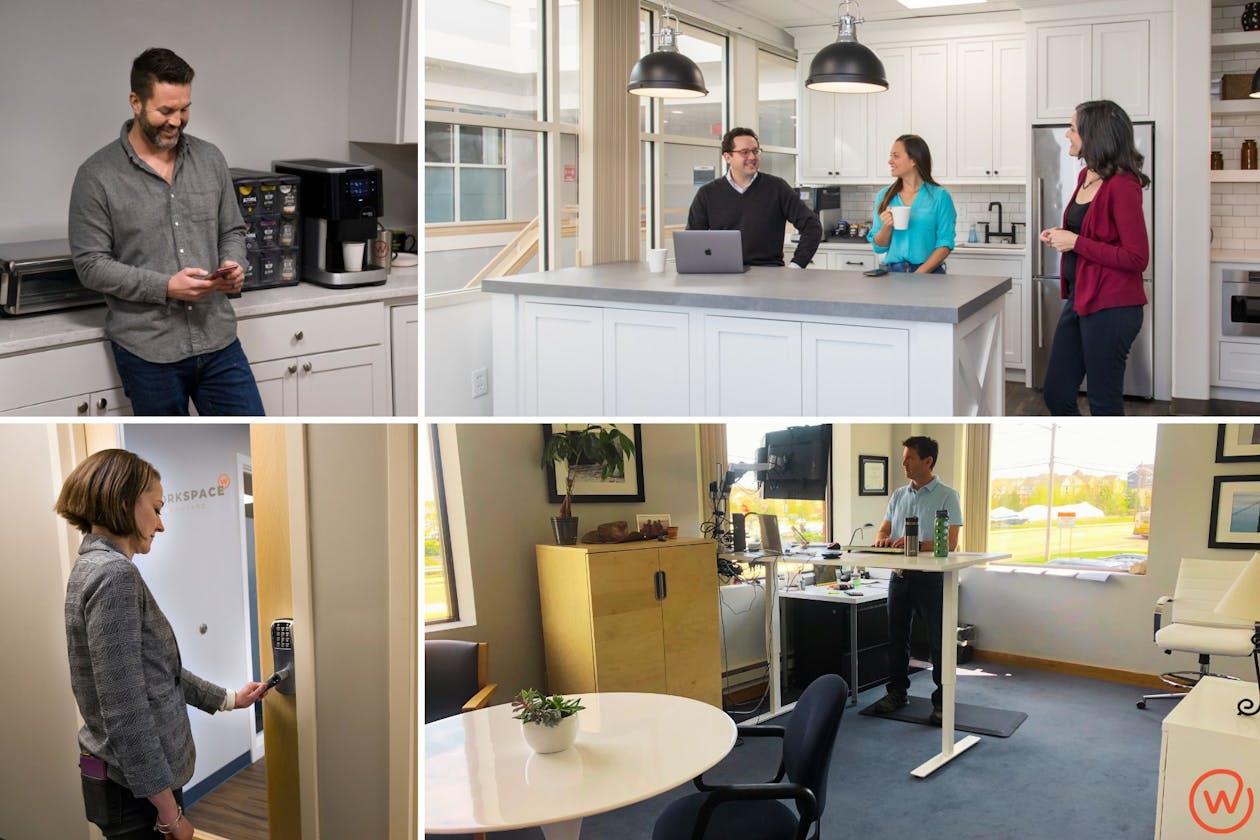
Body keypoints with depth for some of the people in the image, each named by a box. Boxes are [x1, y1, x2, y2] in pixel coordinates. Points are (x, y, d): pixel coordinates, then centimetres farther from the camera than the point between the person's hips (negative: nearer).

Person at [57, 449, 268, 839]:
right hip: (136, 789, -10)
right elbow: (125, 711, -24)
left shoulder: (95, 567, 10)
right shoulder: (114, 573, -20)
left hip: (120, 777, 10)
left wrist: (229, 699, 27)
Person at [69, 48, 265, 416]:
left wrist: (232, 265, -8)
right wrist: (165, 287, -19)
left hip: (218, 341, 4)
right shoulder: (97, 176, -6)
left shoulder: (210, 160, 6)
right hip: (147, 352, -3)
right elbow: (91, 265, -8)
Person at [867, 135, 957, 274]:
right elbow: (879, 247, 12)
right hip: (892, 271, 2)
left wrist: (919, 273, -13)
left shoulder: (940, 196, 1)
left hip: (928, 273, -2)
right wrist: (886, 227, -8)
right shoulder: (884, 196, 11)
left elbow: (945, 243, -2)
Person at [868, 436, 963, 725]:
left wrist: (916, 545, -27)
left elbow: (950, 543, -14)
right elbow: (883, 530, 14)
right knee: (896, 638, 12)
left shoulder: (947, 496, -7)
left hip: (930, 578, -6)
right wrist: (883, 540, -11)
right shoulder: (899, 495, 12)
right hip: (900, 575, 6)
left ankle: (942, 700, 7)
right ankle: (897, 691, 24)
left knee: (938, 641, 0)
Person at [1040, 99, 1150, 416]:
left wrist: (1076, 242, -18)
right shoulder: (1085, 177, 9)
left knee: (1104, 402, 3)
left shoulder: (1123, 186, -16)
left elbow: (1136, 258, -19)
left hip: (1110, 307, -9)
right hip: (1078, 299, 9)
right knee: (1056, 394, 13)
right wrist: (1061, 237, 5)